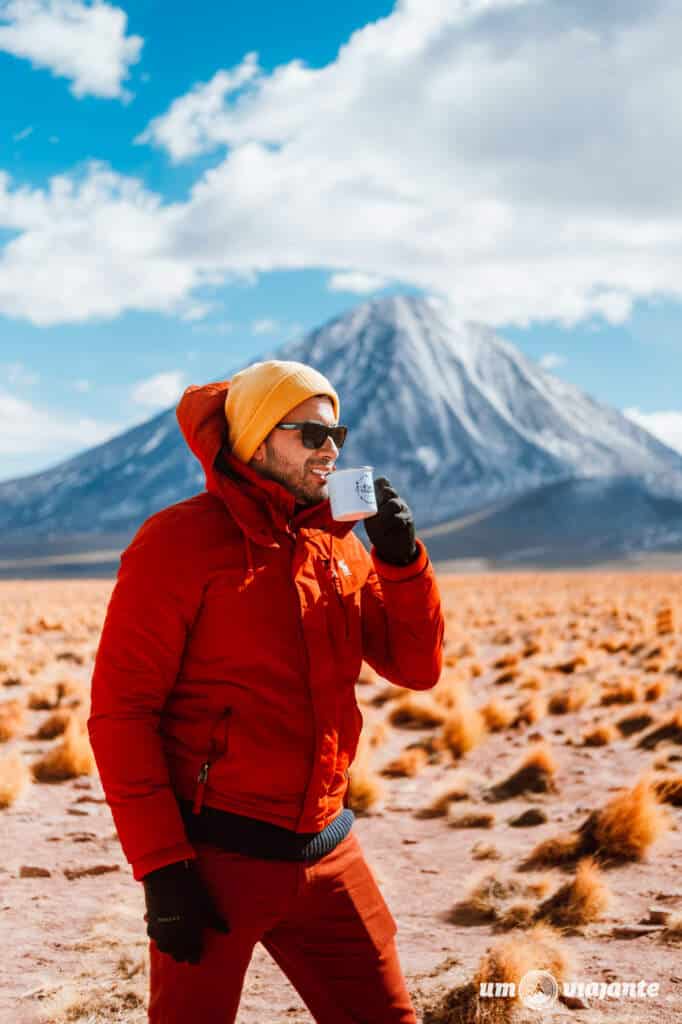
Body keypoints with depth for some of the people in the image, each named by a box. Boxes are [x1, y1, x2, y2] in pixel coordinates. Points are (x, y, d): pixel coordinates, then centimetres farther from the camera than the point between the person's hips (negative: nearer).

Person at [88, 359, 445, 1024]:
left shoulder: (339, 546, 9)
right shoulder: (180, 541, -10)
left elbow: (417, 668, 9)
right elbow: (120, 709, -12)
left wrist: (401, 556, -6)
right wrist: (159, 865, -16)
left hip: (325, 850, 6)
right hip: (216, 858, -6)